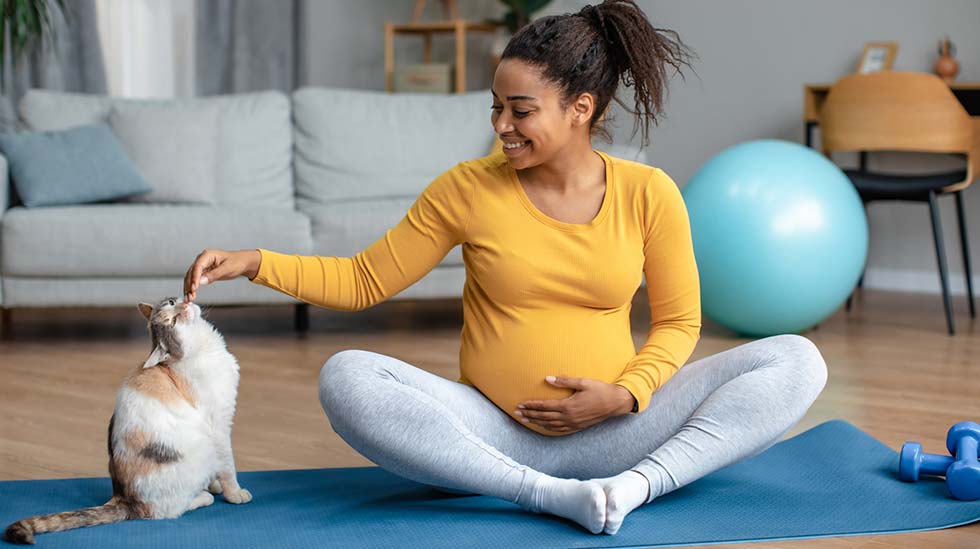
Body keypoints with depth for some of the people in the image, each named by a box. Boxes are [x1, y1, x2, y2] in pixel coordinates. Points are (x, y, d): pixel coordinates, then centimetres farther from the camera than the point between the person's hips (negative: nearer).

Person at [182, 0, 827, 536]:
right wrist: (254, 263, -7)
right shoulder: (469, 188, -1)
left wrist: (624, 396, -12)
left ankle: (645, 480, -31)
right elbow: (362, 281, 5)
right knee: (346, 377, -28)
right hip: (491, 432, 0)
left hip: (610, 432, 0)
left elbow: (678, 322, 6)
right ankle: (549, 495, -33)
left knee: (797, 362, -15)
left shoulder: (649, 194, -1)